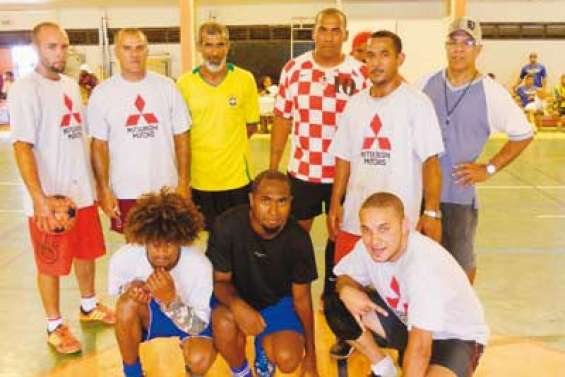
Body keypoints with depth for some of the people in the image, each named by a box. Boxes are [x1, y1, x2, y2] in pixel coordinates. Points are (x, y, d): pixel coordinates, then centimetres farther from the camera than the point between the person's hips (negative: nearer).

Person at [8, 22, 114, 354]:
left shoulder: (71, 84, 9)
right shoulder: (24, 89, -13)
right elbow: (22, 147, -19)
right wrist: (40, 199, -26)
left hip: (82, 191, 7)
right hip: (50, 198, -7)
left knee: (87, 252, 19)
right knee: (51, 265, 7)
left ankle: (89, 306, 40)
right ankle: (55, 326, 24)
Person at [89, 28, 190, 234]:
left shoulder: (166, 86, 2)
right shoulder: (102, 93, -1)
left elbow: (181, 137, 3)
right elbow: (99, 145, 0)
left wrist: (184, 181, -1)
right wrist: (104, 190, -5)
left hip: (167, 188, 1)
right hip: (125, 192, -1)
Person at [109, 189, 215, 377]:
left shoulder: (199, 265, -33)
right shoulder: (124, 258, -28)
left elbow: (199, 327, -25)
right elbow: (117, 292, -5)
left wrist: (170, 299, -44)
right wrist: (131, 289, -30)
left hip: (190, 316, -1)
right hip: (148, 313, 2)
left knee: (200, 360, -31)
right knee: (128, 302, -32)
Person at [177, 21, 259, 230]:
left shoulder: (245, 80, -2)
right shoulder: (184, 83, -4)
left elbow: (251, 125, 6)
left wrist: (227, 143, -1)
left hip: (236, 177, 0)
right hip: (198, 179, 0)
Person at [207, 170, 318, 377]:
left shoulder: (298, 239, -22)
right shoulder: (227, 225, -27)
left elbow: (301, 297, -9)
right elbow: (221, 280, -14)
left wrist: (310, 357, -2)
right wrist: (237, 305, -39)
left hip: (278, 301, 1)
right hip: (236, 296, 0)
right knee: (224, 324, -33)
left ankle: (264, 346, 18)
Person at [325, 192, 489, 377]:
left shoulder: (425, 264, -37)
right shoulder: (368, 246, -18)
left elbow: (420, 348, -38)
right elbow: (344, 276, 1)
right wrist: (346, 290, -22)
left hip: (456, 336, -6)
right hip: (409, 322, 6)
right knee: (337, 307, -9)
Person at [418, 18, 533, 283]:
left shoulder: (491, 93, -7)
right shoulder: (426, 83, 3)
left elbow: (523, 134, 0)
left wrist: (489, 168, -6)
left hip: (459, 193, -3)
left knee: (461, 261, 10)